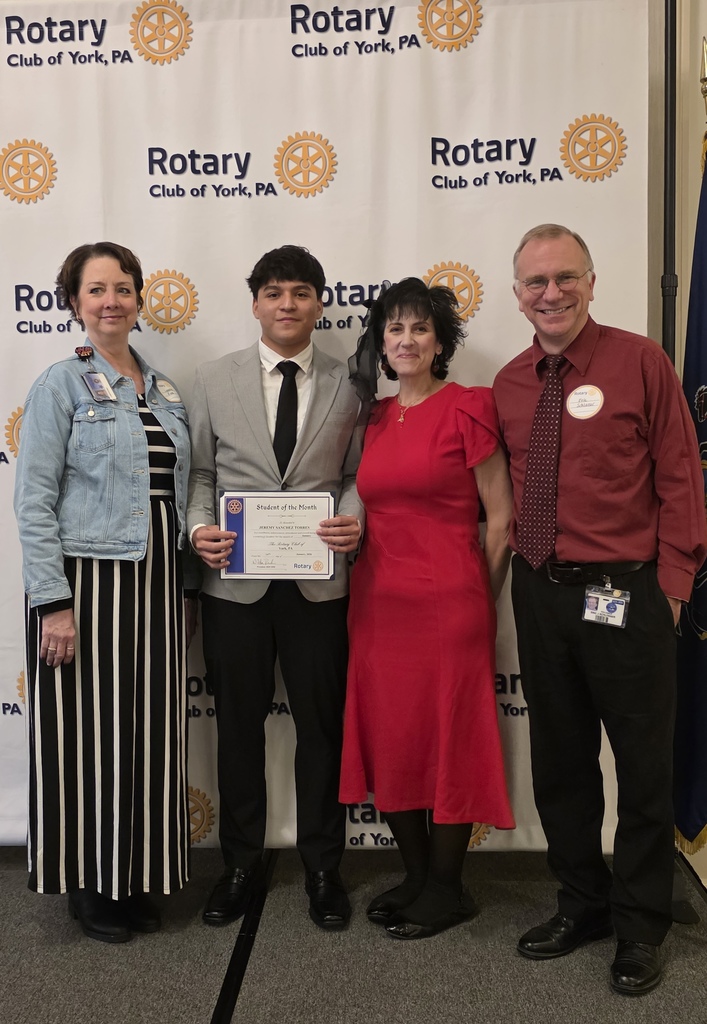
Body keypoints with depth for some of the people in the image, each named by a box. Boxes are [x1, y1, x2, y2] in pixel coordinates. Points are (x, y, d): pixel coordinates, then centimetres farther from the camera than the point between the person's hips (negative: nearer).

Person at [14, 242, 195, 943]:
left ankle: (135, 880, 28)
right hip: (85, 581, -5)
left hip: (156, 584, 5)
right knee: (85, 732, 4)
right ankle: (88, 887, 23)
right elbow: (34, 502, -9)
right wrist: (53, 601, -15)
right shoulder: (61, 385, -3)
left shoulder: (165, 391, 13)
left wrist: (181, 586, 11)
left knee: (148, 732, 11)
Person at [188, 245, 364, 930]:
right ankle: (240, 861, 32)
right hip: (234, 579, 1)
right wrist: (198, 526, -11)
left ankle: (322, 865, 29)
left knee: (321, 724, 9)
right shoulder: (214, 380, 6)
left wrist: (354, 521, -14)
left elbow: (357, 475, 5)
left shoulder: (347, 385, 6)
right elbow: (199, 471, 6)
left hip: (318, 581, 0)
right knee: (239, 724, 12)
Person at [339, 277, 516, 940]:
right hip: (378, 601, 6)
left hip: (447, 604, -6)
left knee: (449, 740, 6)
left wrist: (481, 602, 1)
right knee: (388, 741, 12)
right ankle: (416, 877, 31)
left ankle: (446, 890, 24)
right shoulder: (374, 418, 11)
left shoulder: (467, 409, -6)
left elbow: (500, 518, -5)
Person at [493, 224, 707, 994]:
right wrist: (514, 556, 1)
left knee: (644, 762, 8)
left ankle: (639, 926, 29)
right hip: (539, 594, 5)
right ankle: (580, 904, 37)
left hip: (625, 593, -4)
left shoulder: (639, 361, -5)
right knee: (558, 759, 16)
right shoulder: (508, 384, 7)